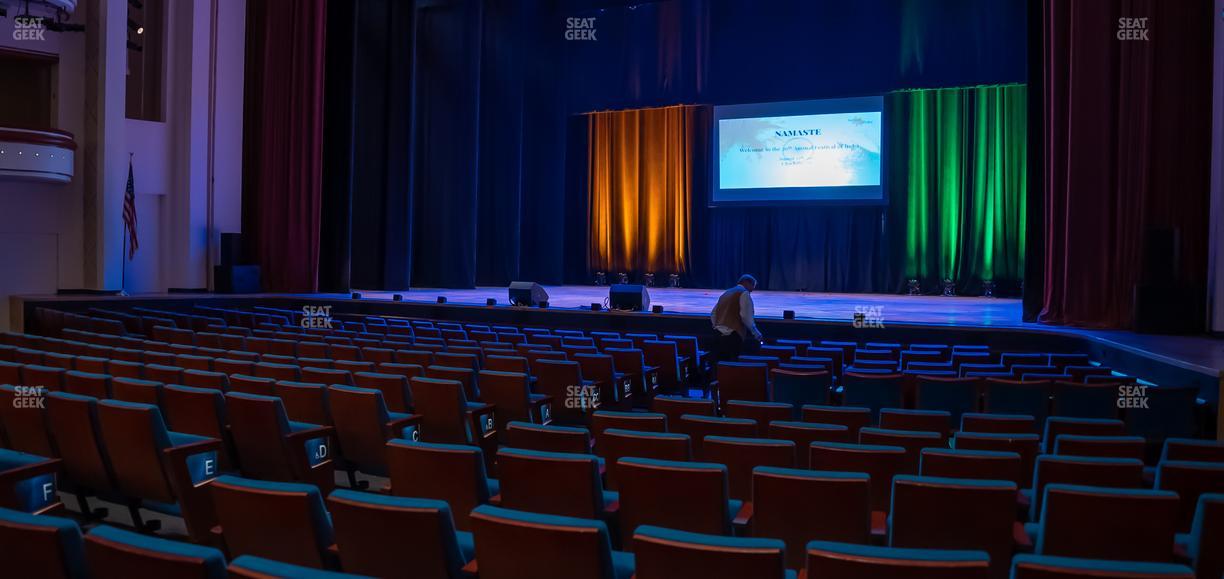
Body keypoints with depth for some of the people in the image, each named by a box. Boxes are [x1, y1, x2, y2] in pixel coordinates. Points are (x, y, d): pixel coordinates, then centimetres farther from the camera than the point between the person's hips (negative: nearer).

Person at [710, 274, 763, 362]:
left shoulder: (726, 293, 22)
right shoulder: (744, 293, -1)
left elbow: (713, 315, 20)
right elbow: (746, 317, -10)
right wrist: (756, 334, -1)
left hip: (718, 334, 8)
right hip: (733, 336, -8)